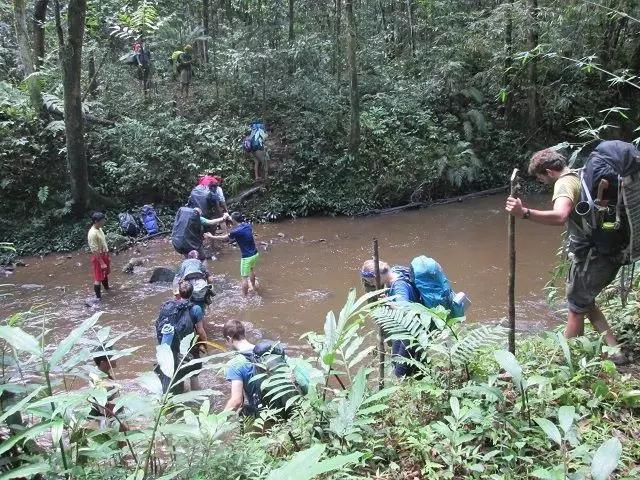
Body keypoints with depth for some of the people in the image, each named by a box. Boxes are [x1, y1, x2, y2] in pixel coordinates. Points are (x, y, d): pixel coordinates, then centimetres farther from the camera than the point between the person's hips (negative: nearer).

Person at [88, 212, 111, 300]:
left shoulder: (99, 229, 2)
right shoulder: (92, 233, -27)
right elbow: (95, 251, -26)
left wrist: (107, 255, 20)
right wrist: (102, 263, -24)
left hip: (104, 255, 9)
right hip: (98, 257, -9)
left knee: (105, 273, 26)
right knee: (98, 277, 1)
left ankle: (106, 288, 46)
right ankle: (98, 297, 11)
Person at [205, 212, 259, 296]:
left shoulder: (237, 232, -21)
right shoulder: (248, 225, -1)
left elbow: (223, 238, -5)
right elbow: (238, 223, 24)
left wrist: (211, 237, 9)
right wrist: (229, 217, 30)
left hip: (247, 257, -8)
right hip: (255, 254, 8)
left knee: (245, 277, 4)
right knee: (252, 270, 33)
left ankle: (245, 296, 12)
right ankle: (254, 286, 54)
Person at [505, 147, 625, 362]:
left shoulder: (564, 183, -16)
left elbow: (560, 216, -37)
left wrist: (525, 213, -48)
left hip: (592, 256, -9)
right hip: (610, 252, 9)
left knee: (576, 307, 5)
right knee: (585, 301, 22)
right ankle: (614, 350, 22)